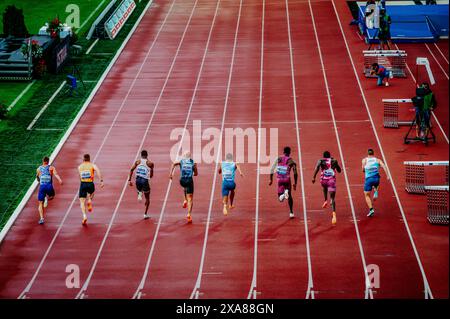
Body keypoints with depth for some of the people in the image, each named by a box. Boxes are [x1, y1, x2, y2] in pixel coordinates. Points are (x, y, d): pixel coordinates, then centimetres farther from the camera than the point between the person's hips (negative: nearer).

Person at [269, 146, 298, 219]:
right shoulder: (291, 161, 0)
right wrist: (295, 183, 3)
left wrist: (271, 180, 10)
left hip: (279, 179, 1)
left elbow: (272, 169, 3)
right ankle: (291, 212, 9)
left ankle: (282, 195, -27)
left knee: (280, 198, 10)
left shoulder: (278, 159, 7)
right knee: (289, 196, 19)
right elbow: (295, 173, -6)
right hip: (287, 179, -1)